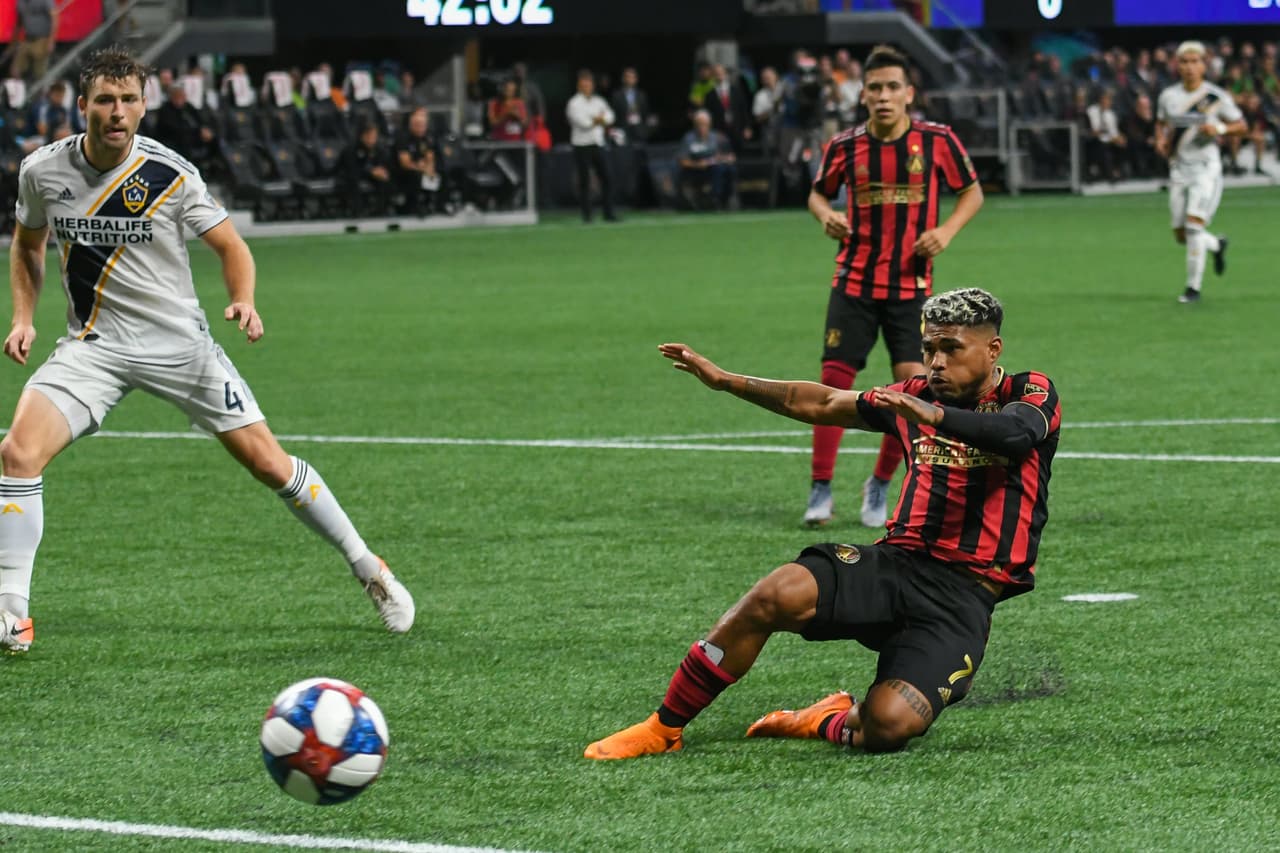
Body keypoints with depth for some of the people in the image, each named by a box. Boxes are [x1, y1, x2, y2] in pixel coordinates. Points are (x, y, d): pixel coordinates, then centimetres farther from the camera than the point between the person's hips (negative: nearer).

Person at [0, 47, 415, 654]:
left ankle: (368, 569, 18)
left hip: (178, 342, -1)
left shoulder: (170, 175, -12)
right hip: (93, 346, 1)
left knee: (267, 462, -2)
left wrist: (243, 301, -18)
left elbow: (229, 245, 1)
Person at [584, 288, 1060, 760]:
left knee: (889, 726, -27)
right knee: (779, 595, -25)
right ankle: (664, 729, -11)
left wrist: (935, 416, -41)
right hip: (899, 560, 4)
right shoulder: (916, 397, 15)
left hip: (965, 593, -4)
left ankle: (830, 723, 11)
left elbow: (1016, 432, -25)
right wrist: (726, 381, 25)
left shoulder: (1030, 393, 0)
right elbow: (817, 404, 26)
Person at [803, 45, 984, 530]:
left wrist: (947, 230, -11)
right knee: (835, 377, -6)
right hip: (855, 282, 1)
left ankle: (880, 485, 10)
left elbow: (972, 192, 6)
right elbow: (818, 194, 15)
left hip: (912, 285, -1)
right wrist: (826, 216, -8)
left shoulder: (937, 141, -5)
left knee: (911, 380, -10)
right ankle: (821, 489, 6)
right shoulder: (845, 146, -2)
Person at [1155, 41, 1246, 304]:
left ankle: (1194, 287, -8)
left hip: (1206, 167, -5)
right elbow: (1160, 123, 21)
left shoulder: (1217, 97, -6)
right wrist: (1160, 140, 0)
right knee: (1181, 235, 6)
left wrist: (1219, 128, -17)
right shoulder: (1168, 96, 5)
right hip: (1179, 168, 5)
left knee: (1194, 225, -18)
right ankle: (1217, 245, 39)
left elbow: (1241, 125, 2)